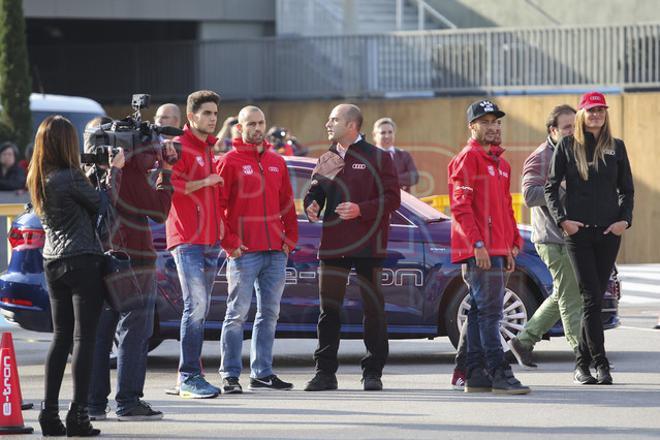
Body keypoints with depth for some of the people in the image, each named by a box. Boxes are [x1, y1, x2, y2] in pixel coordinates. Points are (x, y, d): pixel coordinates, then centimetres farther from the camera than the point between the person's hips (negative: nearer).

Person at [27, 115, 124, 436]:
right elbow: (99, 204, -3)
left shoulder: (36, 179, 8)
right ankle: (78, 415, -7)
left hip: (53, 262, 7)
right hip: (83, 261, -7)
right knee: (84, 337, -4)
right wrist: (114, 170, 7)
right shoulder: (69, 177, -15)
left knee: (61, 337, 12)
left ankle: (49, 412, 6)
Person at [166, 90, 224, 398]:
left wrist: (220, 224, 19)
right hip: (187, 240, -9)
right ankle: (189, 378, -13)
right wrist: (203, 182, -16)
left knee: (199, 309, 9)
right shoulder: (179, 147, -6)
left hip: (210, 241, 9)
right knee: (196, 306, -14)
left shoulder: (208, 151, 20)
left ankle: (191, 376, 13)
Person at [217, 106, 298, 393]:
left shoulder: (277, 162, 15)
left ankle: (262, 373, 16)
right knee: (238, 313, -5)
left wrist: (290, 237, 8)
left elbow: (287, 203, 18)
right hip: (244, 251, -6)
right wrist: (229, 242, -13)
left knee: (269, 313, 9)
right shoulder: (230, 162, -3)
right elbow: (218, 205, -7)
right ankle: (230, 375, -3)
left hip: (276, 251, 6)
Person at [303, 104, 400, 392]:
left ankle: (373, 372, 8)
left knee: (373, 309, 2)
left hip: (368, 246, -4)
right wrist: (311, 205, -3)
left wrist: (360, 210, -19)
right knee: (328, 310, 3)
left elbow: (392, 198, -6)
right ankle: (325, 371, 7)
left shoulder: (377, 158, -2)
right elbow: (314, 191, 20)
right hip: (332, 245, 4)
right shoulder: (326, 160, 13)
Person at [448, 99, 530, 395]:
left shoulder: (499, 163, 21)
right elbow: (460, 206, -15)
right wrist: (478, 244, -21)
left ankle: (475, 376, 12)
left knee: (479, 313, 10)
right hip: (479, 251, -9)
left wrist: (513, 244, 20)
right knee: (489, 312, -11)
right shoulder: (467, 159, -7)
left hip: (497, 250, 9)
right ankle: (500, 375, -14)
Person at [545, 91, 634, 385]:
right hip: (578, 230, -3)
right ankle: (600, 363, -11)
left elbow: (627, 190, 13)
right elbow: (551, 187, 5)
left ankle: (582, 364, 13)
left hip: (609, 232, 3)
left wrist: (625, 219, -3)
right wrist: (561, 219, -7)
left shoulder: (616, 147, 9)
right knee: (591, 297, -10)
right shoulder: (567, 146, 3)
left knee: (595, 298, 5)